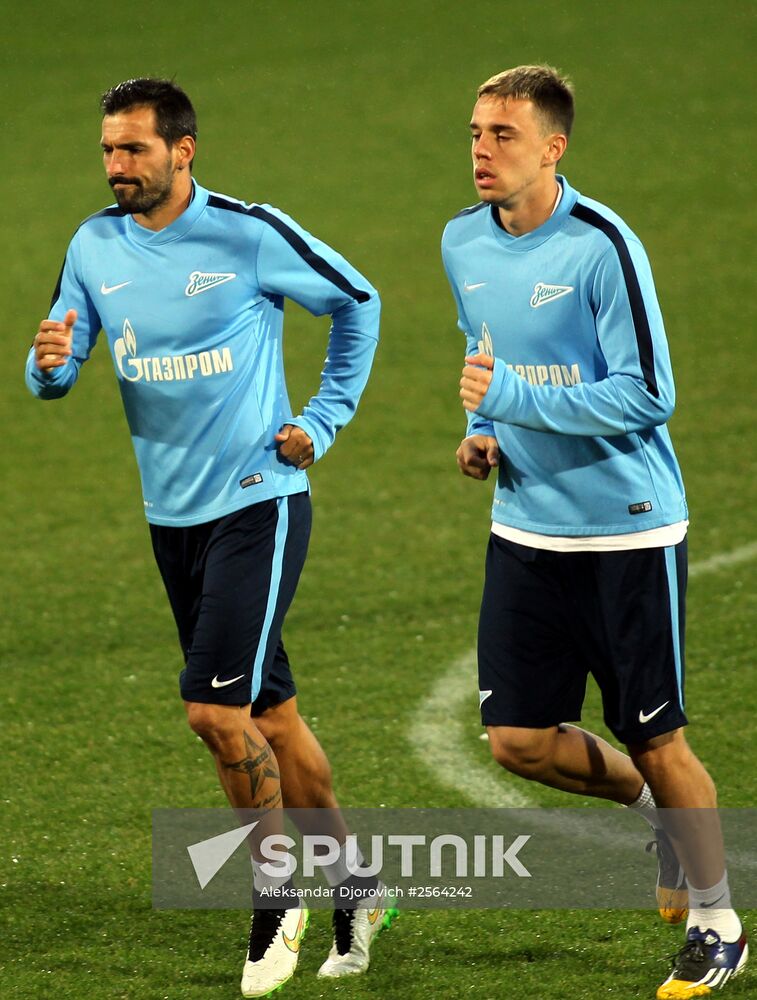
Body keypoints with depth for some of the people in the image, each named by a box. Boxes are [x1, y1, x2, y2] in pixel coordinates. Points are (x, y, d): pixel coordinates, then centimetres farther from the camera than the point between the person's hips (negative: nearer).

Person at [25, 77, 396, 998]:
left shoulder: (250, 235, -11)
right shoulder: (95, 248, 2)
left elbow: (356, 302, 3)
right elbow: (57, 372, 4)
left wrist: (325, 419, 0)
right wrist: (50, 363, -20)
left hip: (258, 503, -5)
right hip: (172, 515, 5)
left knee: (215, 708, -15)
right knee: (268, 715, 11)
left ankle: (274, 896, 3)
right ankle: (352, 887, 25)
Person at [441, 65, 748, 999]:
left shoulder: (601, 246, -18)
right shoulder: (464, 243, 4)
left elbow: (647, 396, -19)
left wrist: (514, 399, -23)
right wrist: (484, 432, 4)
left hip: (626, 528, -6)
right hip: (526, 528, 6)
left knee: (655, 742, 1)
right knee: (518, 740, 2)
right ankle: (657, 805, 30)